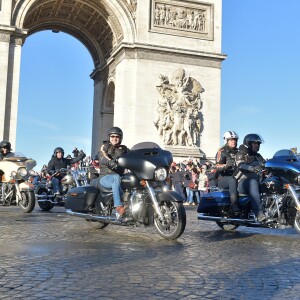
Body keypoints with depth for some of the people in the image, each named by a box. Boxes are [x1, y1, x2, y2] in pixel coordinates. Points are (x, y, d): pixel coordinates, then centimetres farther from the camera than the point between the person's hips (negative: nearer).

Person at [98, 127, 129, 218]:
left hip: (119, 177, 4)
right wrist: (111, 162, -38)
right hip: (105, 177, -4)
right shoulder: (105, 146, 6)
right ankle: (119, 207, -48)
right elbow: (102, 158, -15)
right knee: (116, 178, -38)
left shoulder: (123, 149, 19)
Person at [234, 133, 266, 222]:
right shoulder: (241, 154, 3)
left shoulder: (258, 156, 25)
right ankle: (259, 214, -49)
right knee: (253, 183, -39)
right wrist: (252, 168, -36)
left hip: (255, 180, 7)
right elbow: (240, 165, -17)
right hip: (242, 181, -7)